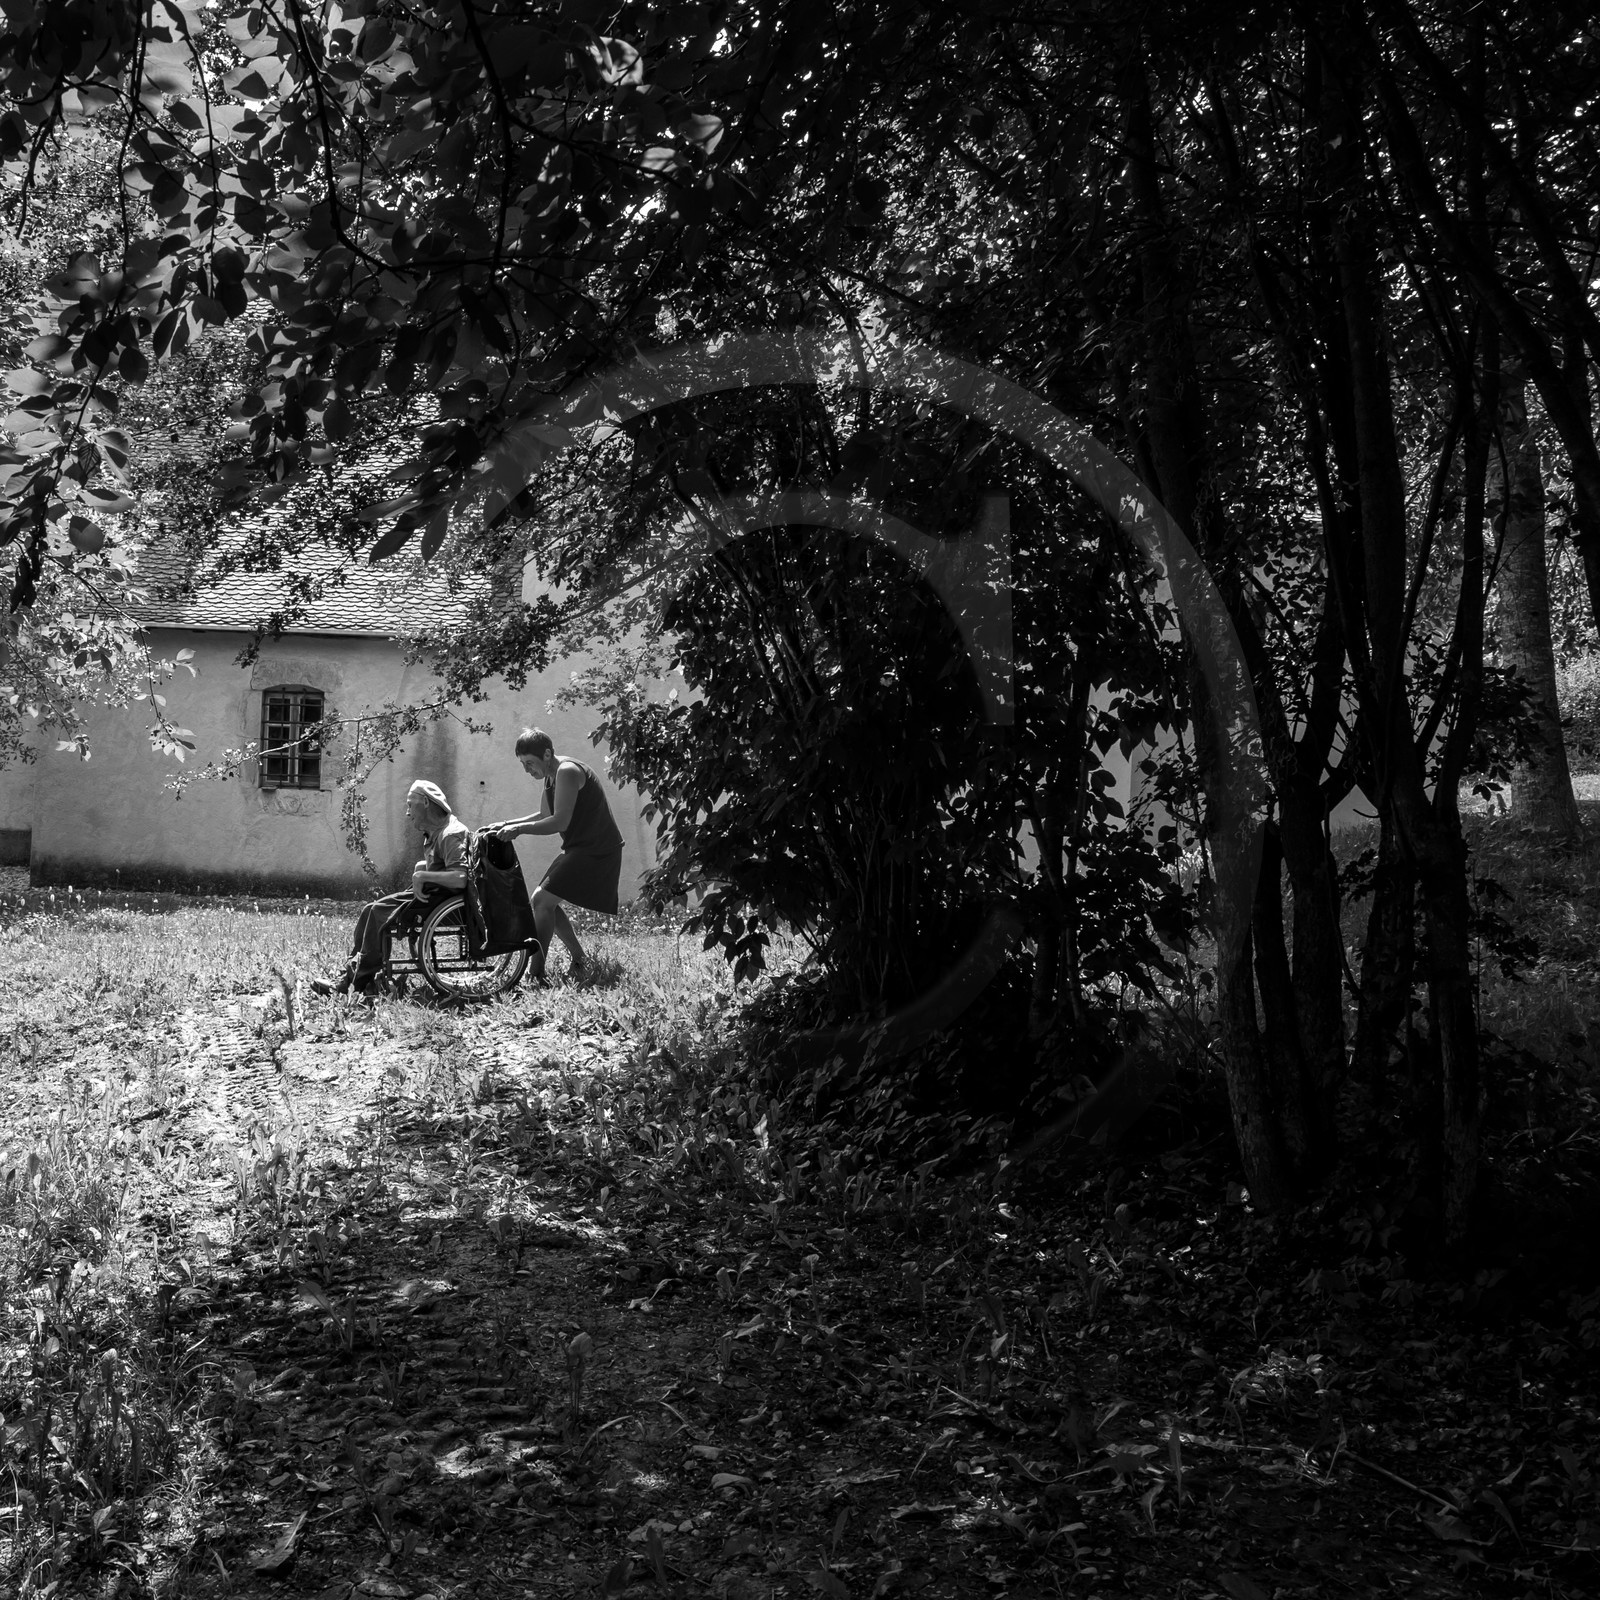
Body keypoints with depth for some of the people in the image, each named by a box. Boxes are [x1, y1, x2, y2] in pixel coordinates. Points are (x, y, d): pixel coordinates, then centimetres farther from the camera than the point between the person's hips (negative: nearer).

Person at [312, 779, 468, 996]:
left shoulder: (451, 834, -18)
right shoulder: (433, 833, 15)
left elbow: (462, 877, -31)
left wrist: (423, 875, -27)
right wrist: (420, 868, 4)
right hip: (429, 892, 10)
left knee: (378, 912, -18)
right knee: (370, 910, 2)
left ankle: (358, 982, -13)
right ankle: (350, 974, -4)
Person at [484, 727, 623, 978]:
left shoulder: (567, 772, -19)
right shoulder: (552, 775, 11)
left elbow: (560, 822, -26)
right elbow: (545, 816, 21)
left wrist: (519, 829, -23)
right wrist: (506, 825, 11)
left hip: (597, 851, -10)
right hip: (579, 848, 10)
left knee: (543, 900, -15)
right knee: (543, 901, 12)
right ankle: (579, 958, 21)